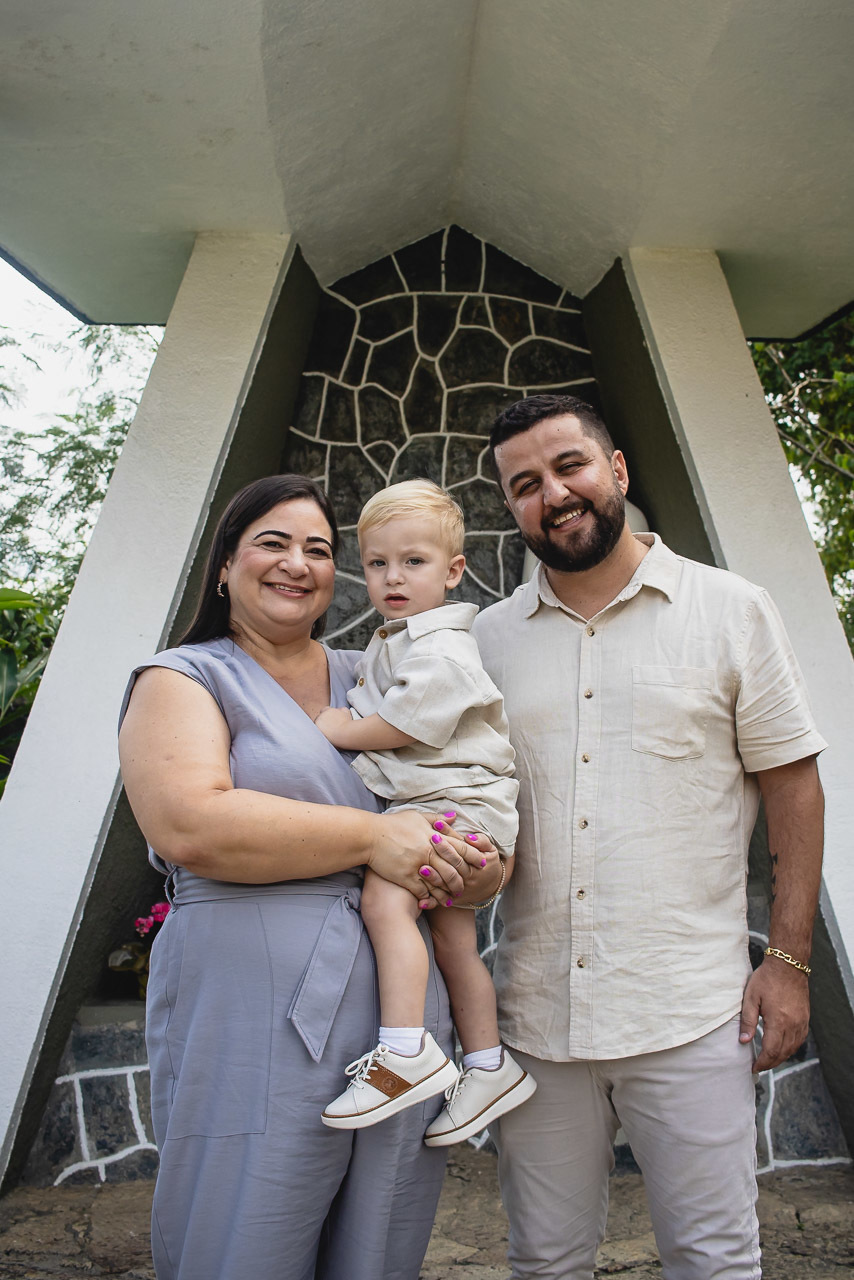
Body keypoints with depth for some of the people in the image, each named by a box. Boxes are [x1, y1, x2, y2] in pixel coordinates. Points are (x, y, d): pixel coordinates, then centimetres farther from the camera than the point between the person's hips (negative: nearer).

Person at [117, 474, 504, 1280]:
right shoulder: (183, 678, 0)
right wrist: (370, 836, -19)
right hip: (255, 1032, -4)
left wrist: (483, 864, -6)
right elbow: (189, 825, -18)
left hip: (403, 1024, 5)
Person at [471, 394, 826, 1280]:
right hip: (534, 1008, 3)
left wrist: (789, 957, -3)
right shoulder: (489, 637, 4)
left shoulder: (731, 609, -2)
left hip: (691, 1013, -2)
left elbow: (791, 785, 0)